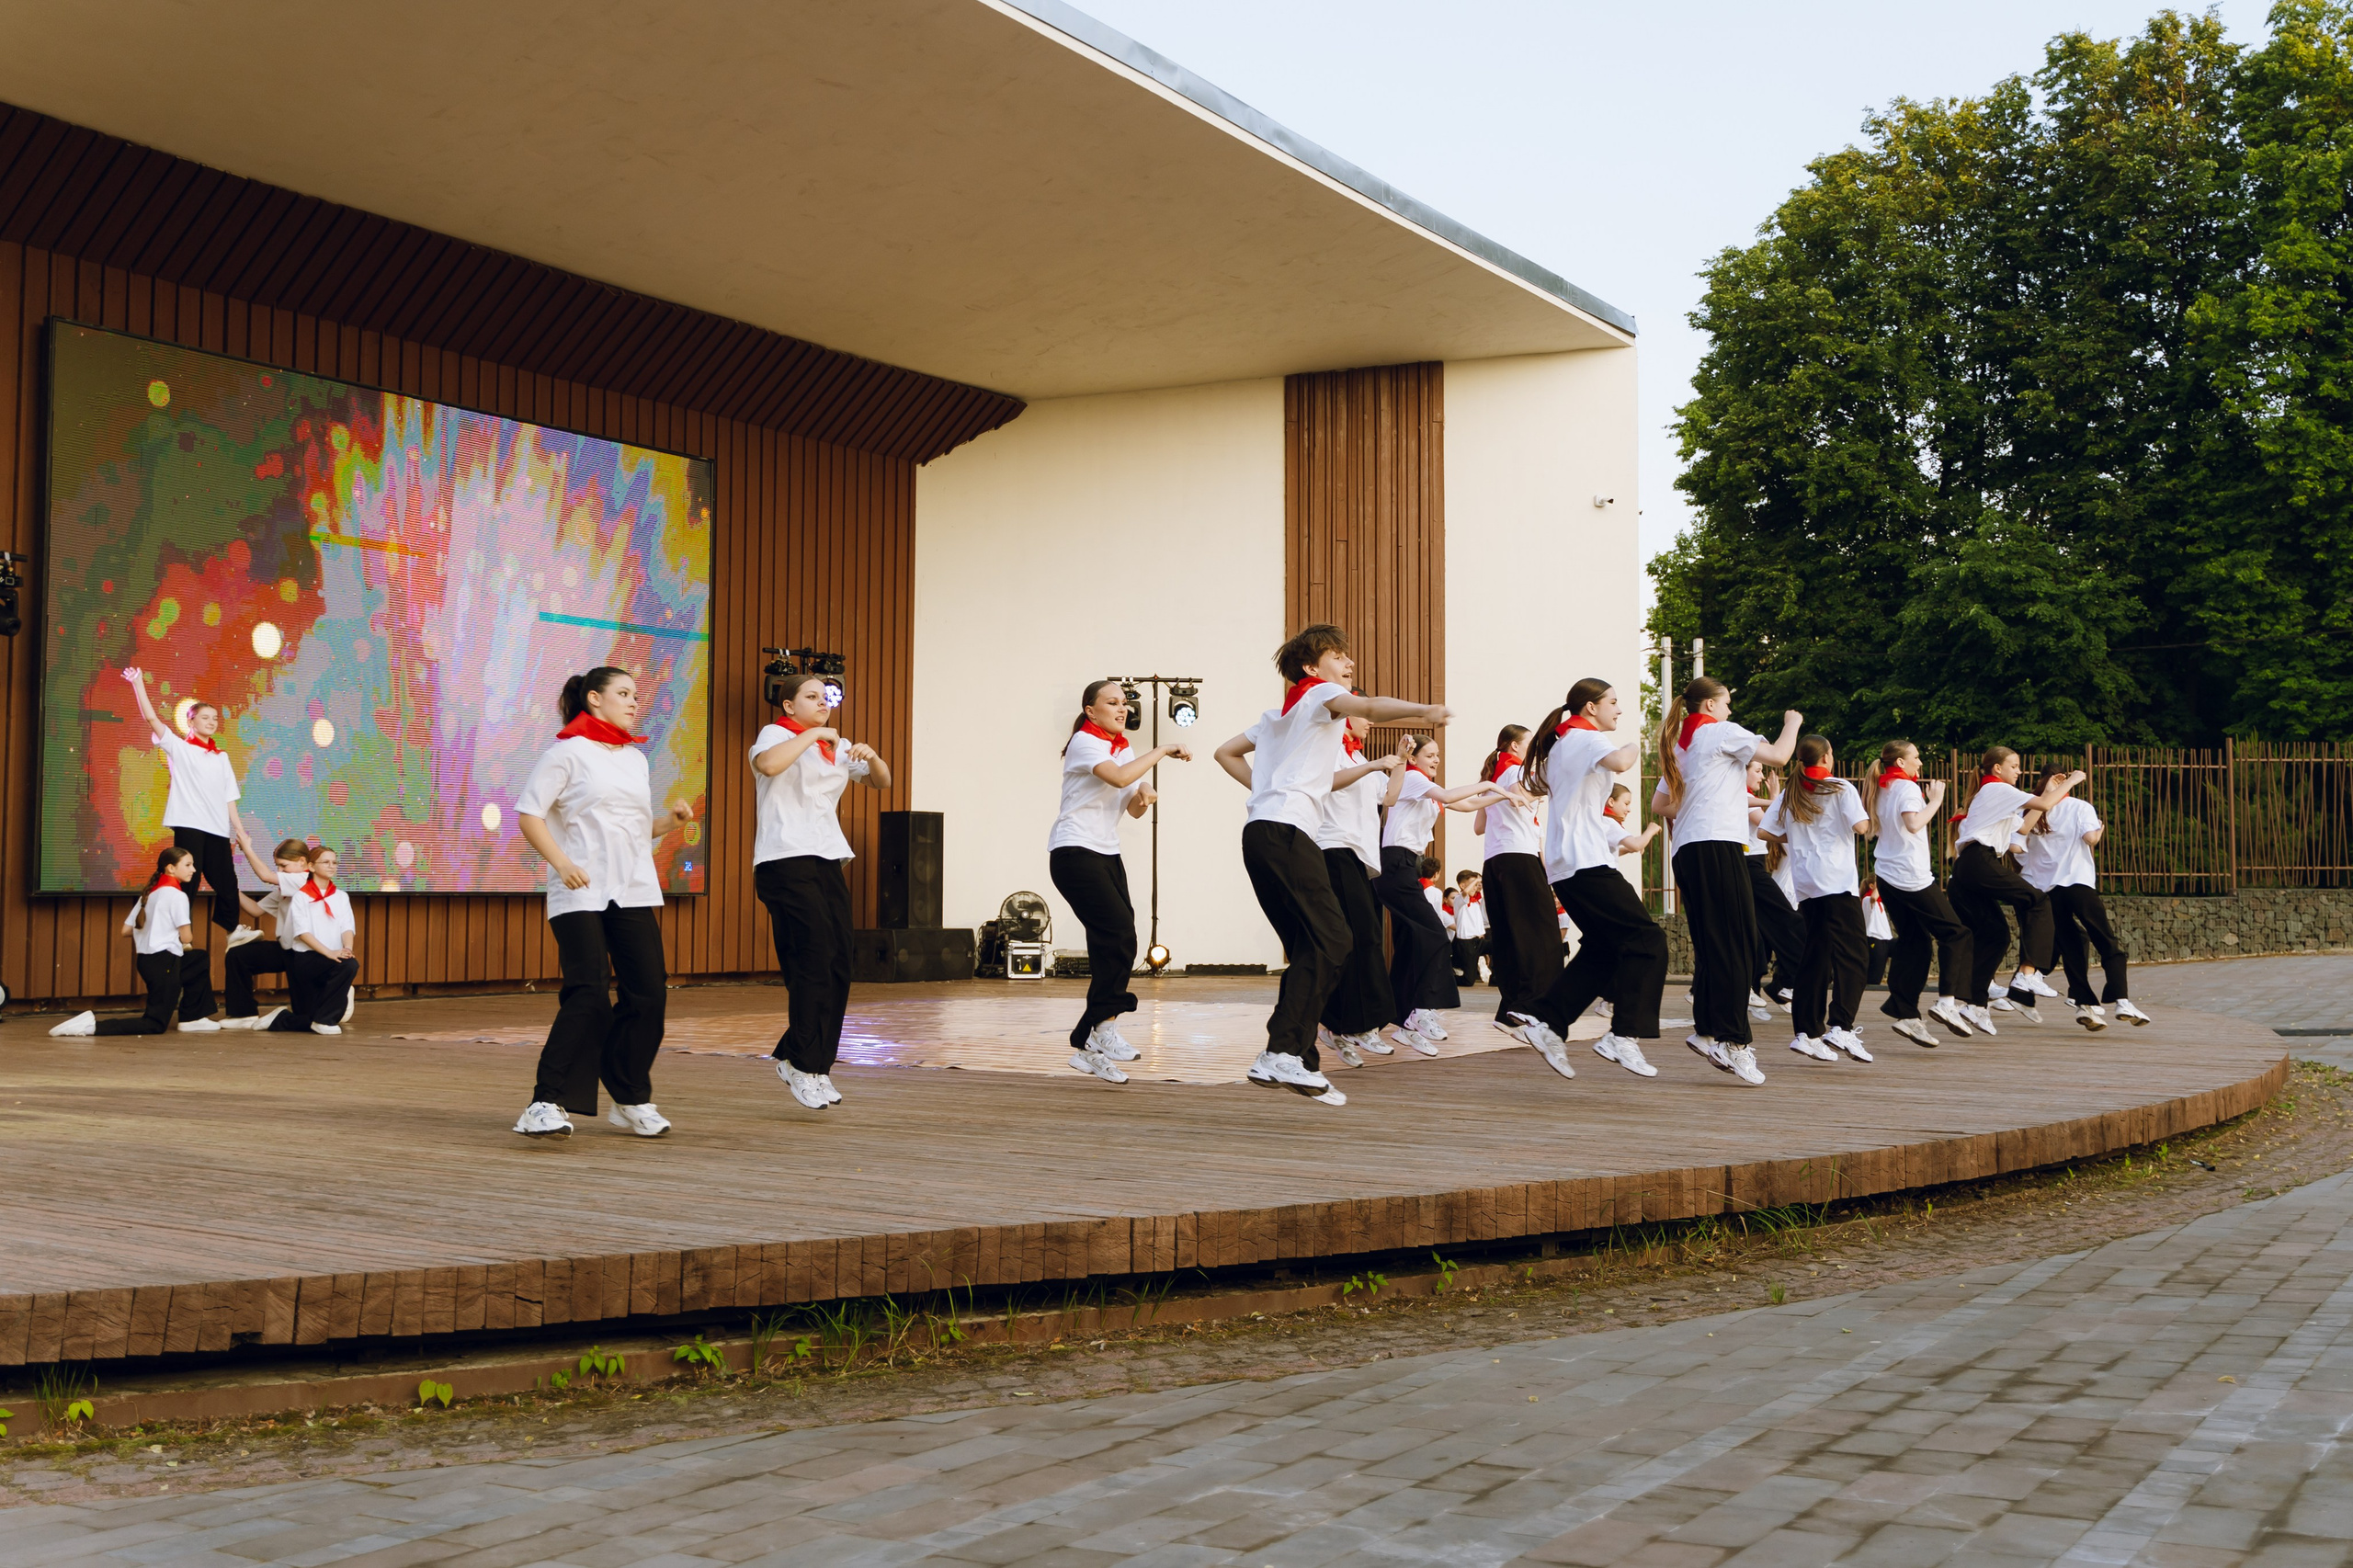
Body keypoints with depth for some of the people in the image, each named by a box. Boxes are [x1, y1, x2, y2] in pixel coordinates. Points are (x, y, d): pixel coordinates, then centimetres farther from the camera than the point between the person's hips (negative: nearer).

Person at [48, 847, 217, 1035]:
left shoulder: (149, 893, 15)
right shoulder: (177, 895, -10)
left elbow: (125, 930, 13)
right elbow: (186, 937, -13)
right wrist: (186, 944, 10)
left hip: (144, 960, 9)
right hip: (164, 961, -9)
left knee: (201, 960, 29)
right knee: (155, 1025, -4)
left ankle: (191, 1019, 24)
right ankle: (93, 1025, -21)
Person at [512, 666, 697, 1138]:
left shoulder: (636, 759, 19)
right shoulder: (568, 751, -1)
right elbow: (528, 815, -8)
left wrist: (671, 821, 5)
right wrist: (561, 863, -21)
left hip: (634, 891, 6)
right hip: (581, 892, -6)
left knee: (648, 992, 1)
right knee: (589, 994, -16)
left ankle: (632, 1100, 16)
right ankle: (547, 1105, -10)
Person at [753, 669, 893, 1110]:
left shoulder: (838, 747, 22)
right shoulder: (777, 735, 1)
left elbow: (882, 782, 20)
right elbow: (767, 764, -23)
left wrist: (871, 757, 0)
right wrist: (813, 734, -17)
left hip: (827, 862, 7)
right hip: (785, 860, -7)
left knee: (838, 969, 1)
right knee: (815, 961, -14)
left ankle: (793, 1058, 13)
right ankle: (805, 1066, -6)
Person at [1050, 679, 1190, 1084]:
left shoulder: (1124, 748, 17)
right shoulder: (1084, 742, -9)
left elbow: (1133, 809, 17)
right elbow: (1119, 777, -29)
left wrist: (1144, 796, -5)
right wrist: (1161, 752, -21)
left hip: (1107, 854, 9)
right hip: (1074, 853, -8)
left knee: (1112, 945, 1)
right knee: (1119, 937, -18)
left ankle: (1088, 1048, 3)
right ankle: (1104, 1028, -12)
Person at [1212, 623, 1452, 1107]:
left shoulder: (1279, 714, 29)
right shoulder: (1321, 693, 4)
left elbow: (1226, 752, 34)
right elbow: (1369, 708, -18)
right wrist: (1425, 711, -35)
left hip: (1262, 830, 9)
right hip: (1287, 831, -9)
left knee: (1311, 948, 7)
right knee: (1330, 940, -14)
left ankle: (1295, 1062, 3)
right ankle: (1283, 1053, -21)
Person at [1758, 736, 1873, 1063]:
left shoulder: (1789, 795, 11)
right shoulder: (1840, 789, -3)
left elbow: (1765, 832, 6)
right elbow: (1860, 826, -13)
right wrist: (1867, 817, 8)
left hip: (1805, 885, 6)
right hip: (1838, 881, -6)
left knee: (1814, 956, 10)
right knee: (1852, 953, -4)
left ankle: (1808, 1032, 7)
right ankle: (1840, 1027, -18)